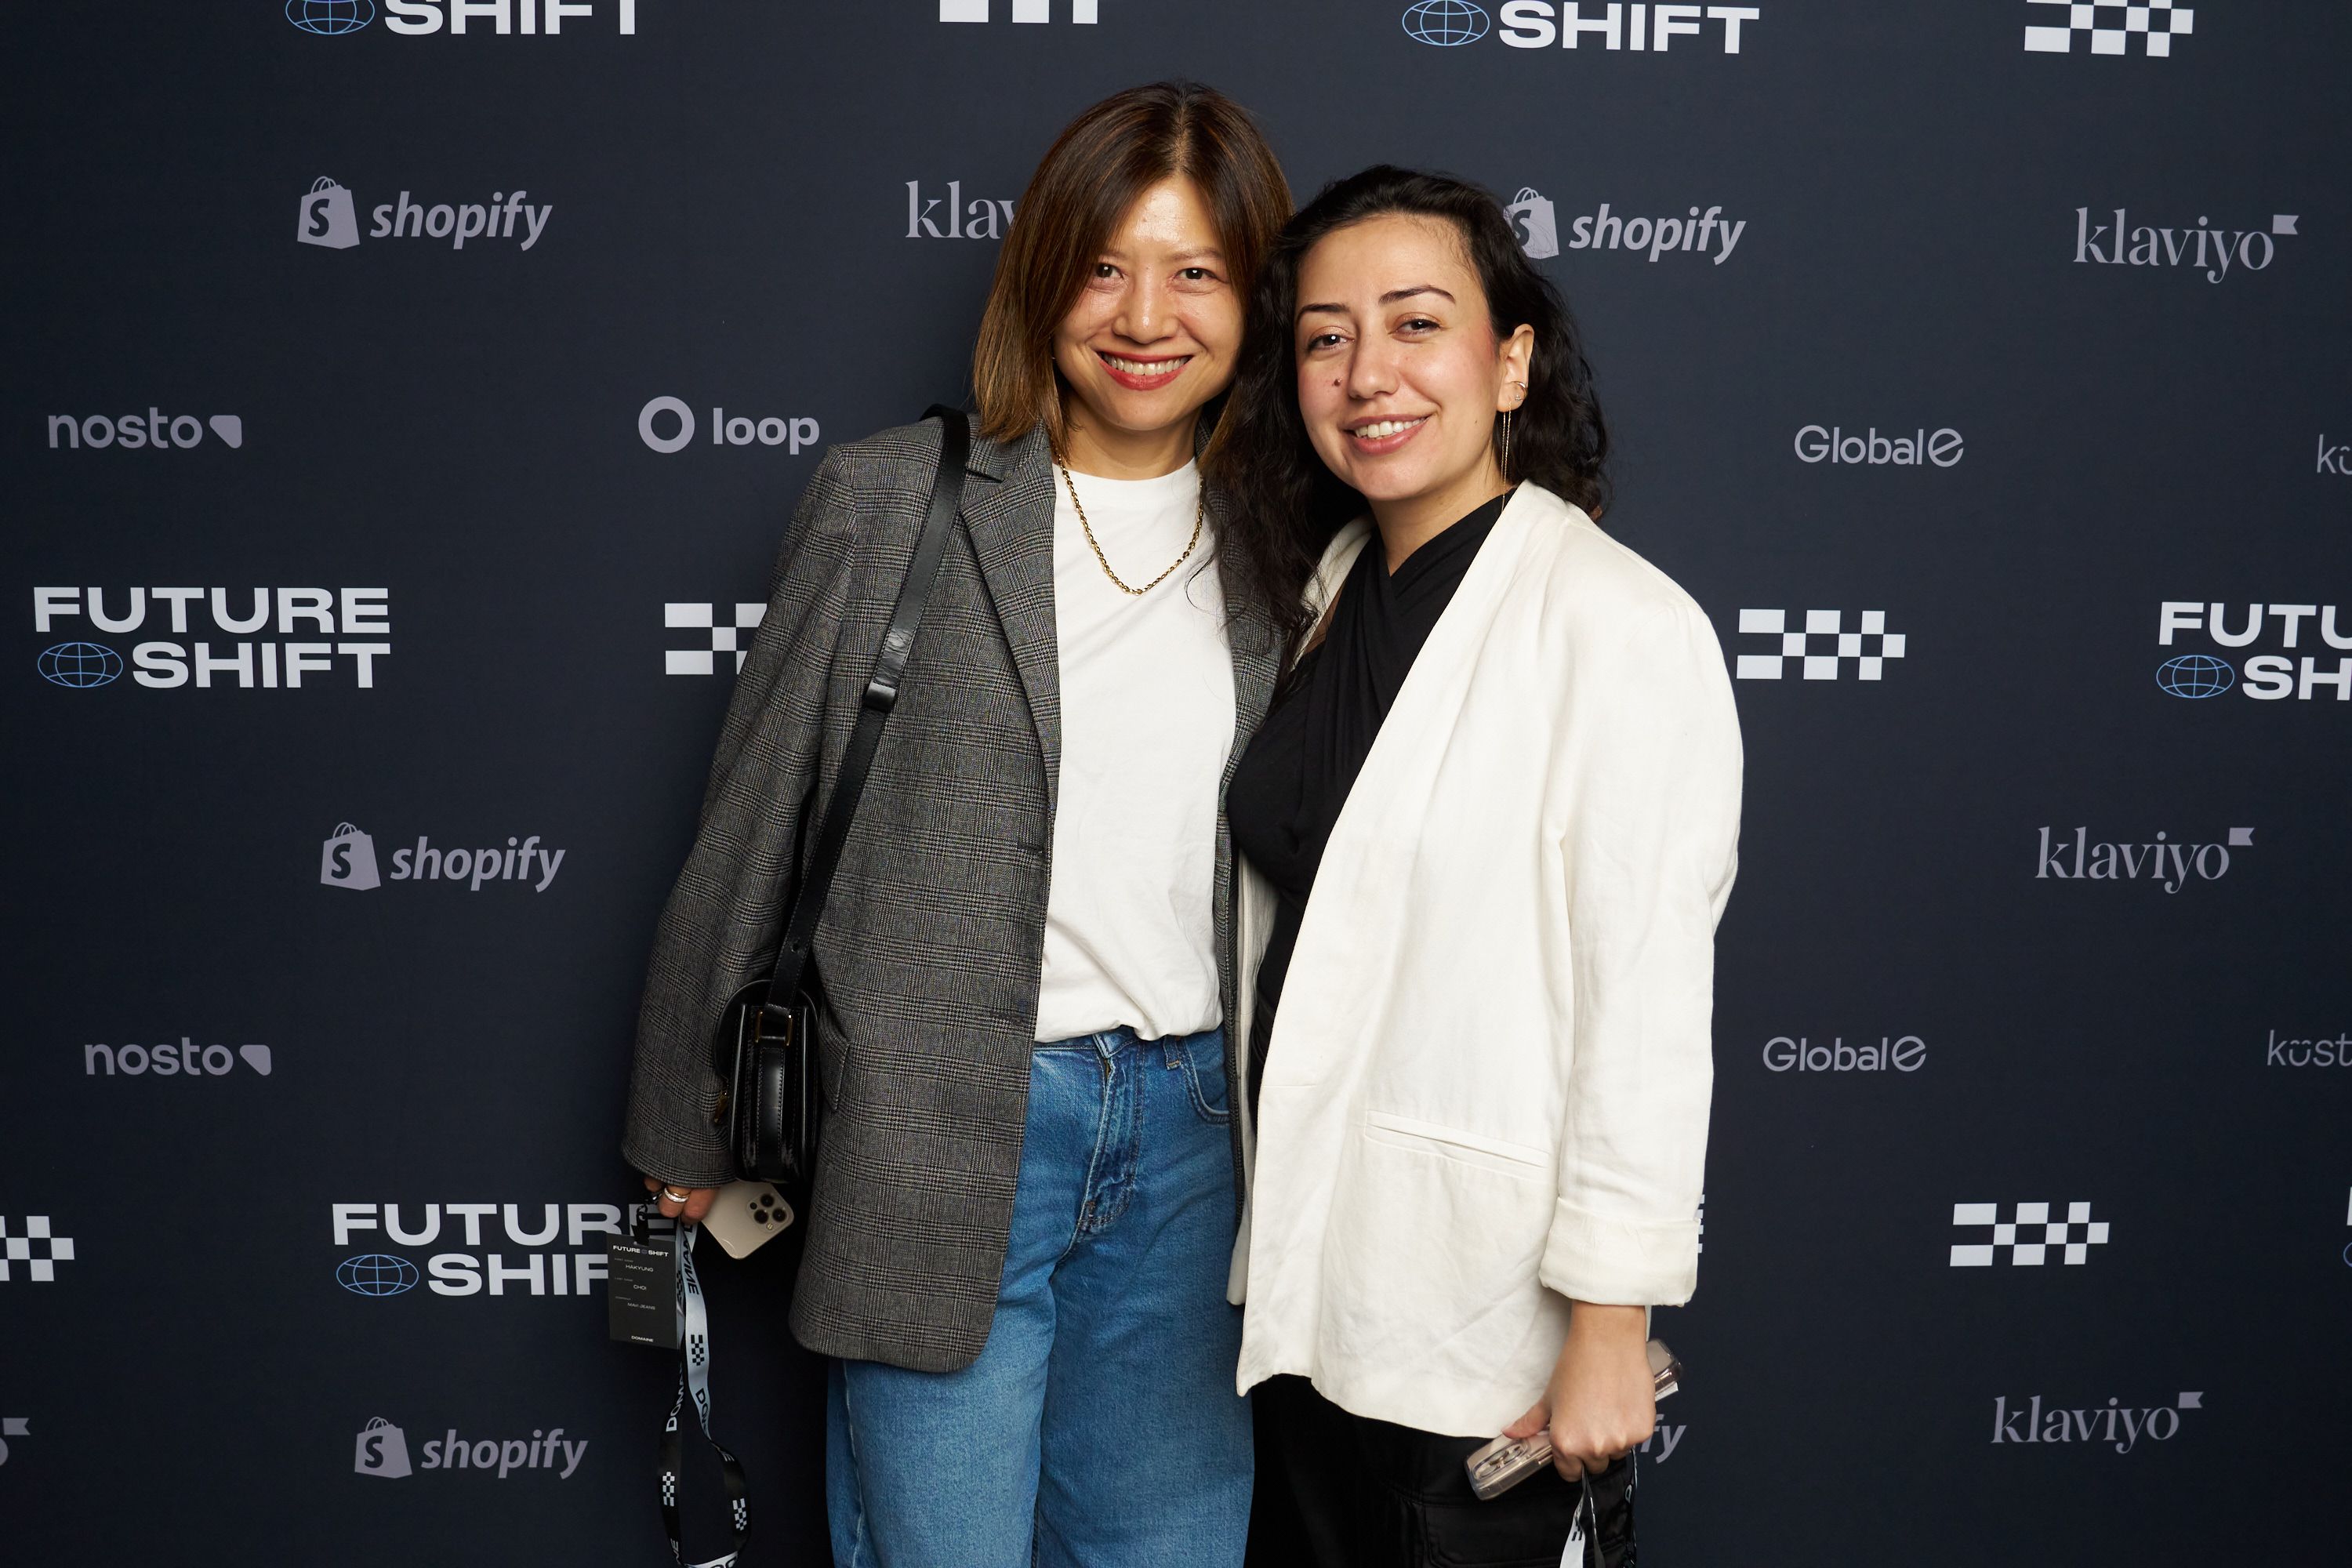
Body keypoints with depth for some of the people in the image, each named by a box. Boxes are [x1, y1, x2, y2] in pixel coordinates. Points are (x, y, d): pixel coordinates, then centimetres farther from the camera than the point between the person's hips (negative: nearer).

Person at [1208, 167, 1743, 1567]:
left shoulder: (1622, 626, -17)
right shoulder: (1334, 587, 7)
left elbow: (1651, 999, -18)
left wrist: (1609, 1331, -16)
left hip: (1480, 1297, -7)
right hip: (1305, 1266, 7)